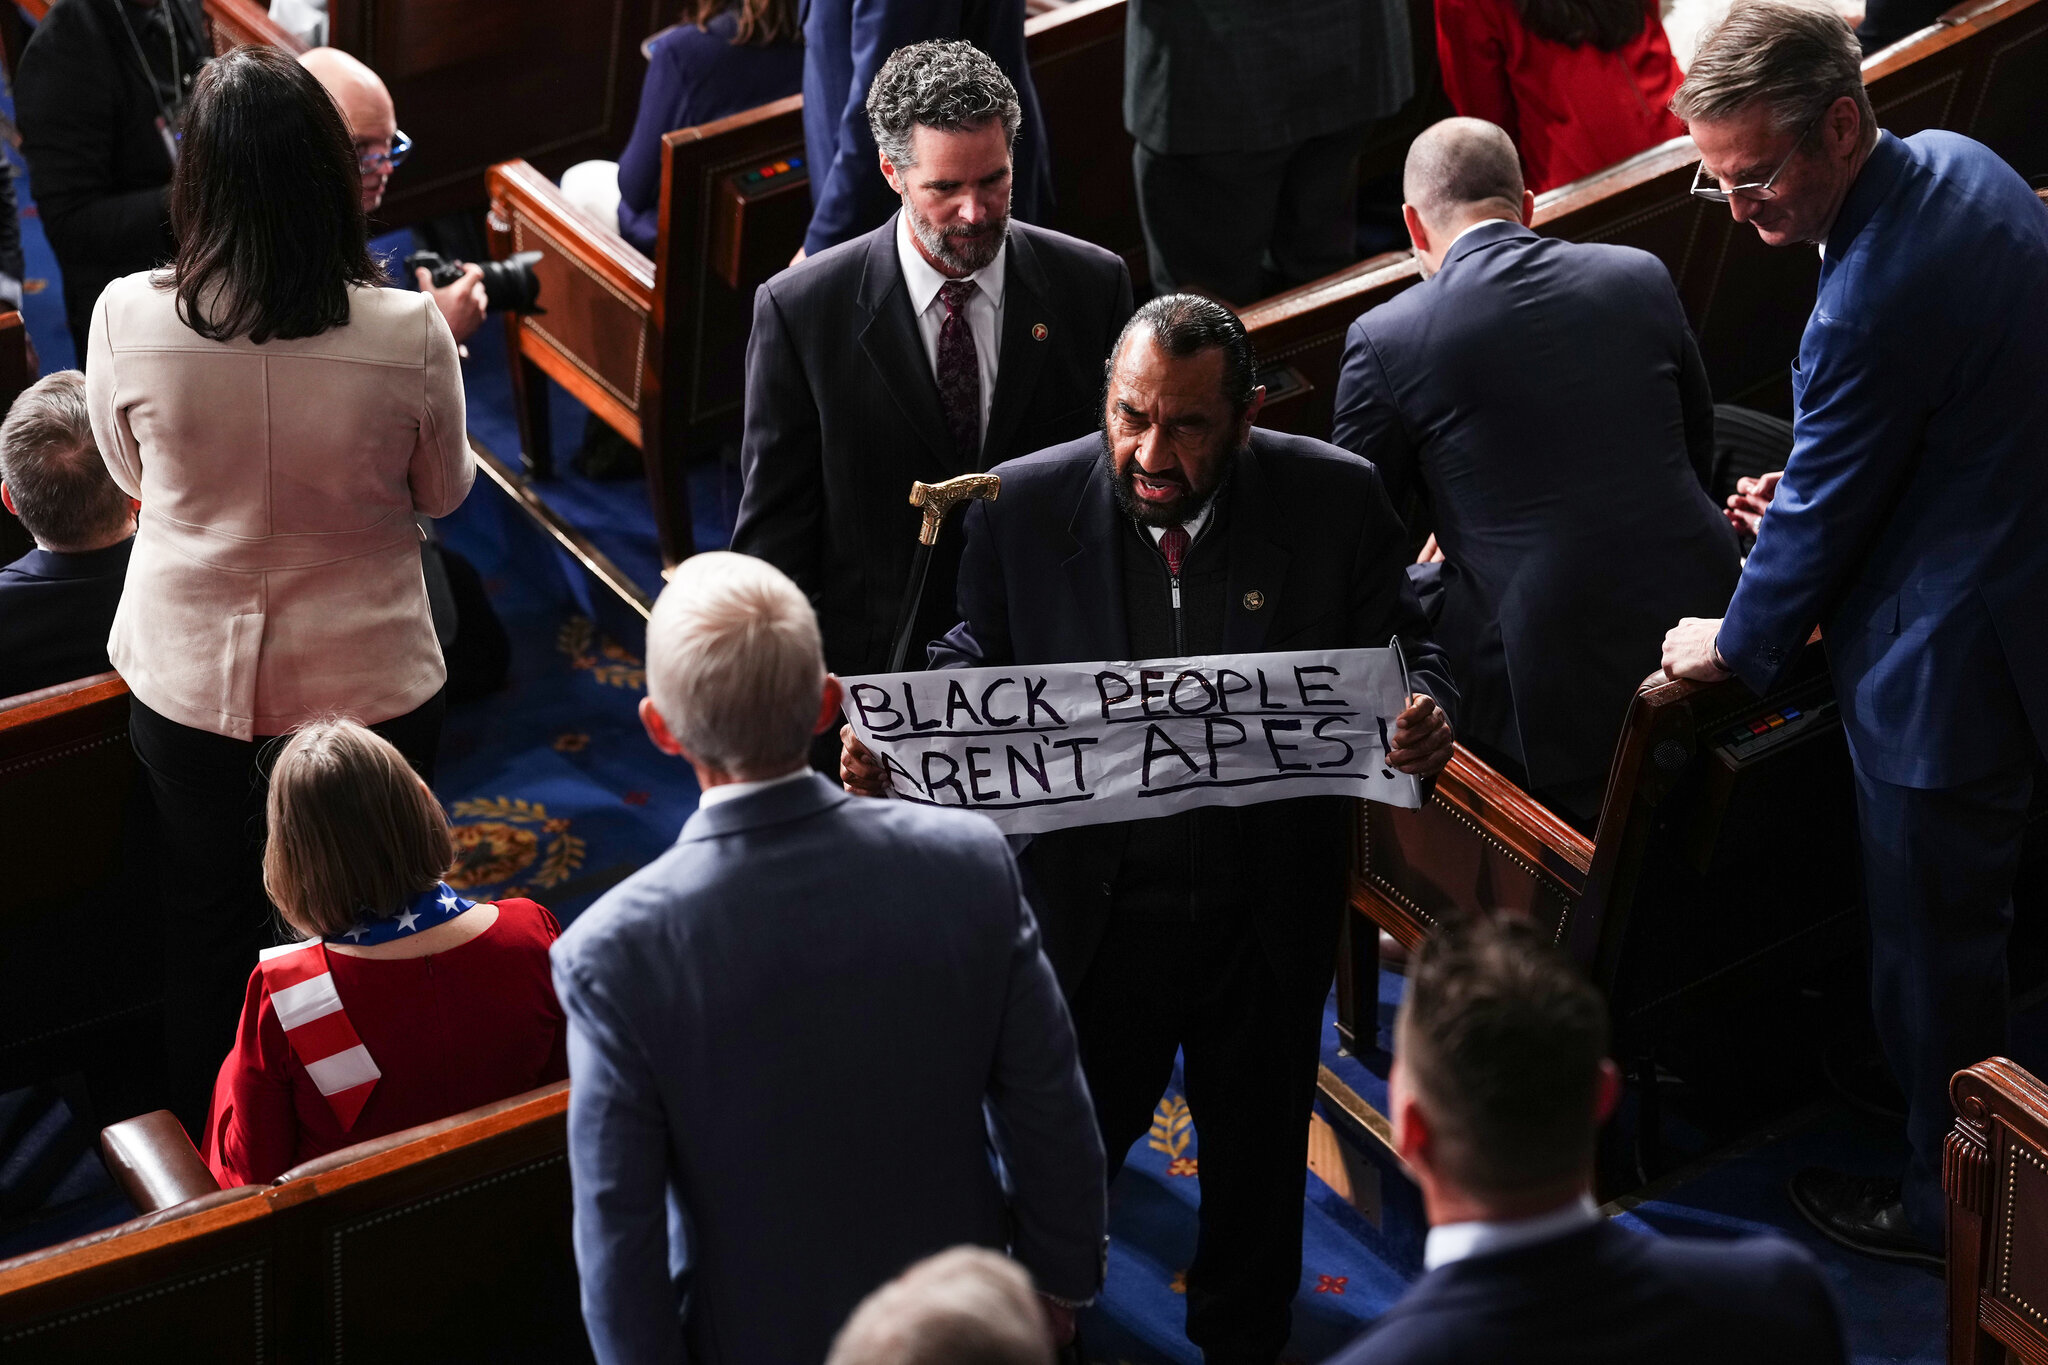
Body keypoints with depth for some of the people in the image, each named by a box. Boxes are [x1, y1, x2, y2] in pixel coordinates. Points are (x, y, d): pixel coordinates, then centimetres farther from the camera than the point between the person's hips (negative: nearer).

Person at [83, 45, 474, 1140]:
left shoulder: (127, 320, -20)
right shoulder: (407, 333, -24)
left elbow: (131, 475, -1)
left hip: (186, 679, 2)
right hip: (366, 678, -1)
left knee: (209, 925, 24)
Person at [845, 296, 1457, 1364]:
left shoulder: (1336, 499, -14)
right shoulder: (1025, 505, -14)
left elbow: (1400, 650, -4)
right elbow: (978, 662, -1)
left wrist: (1426, 715, -27)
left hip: (1269, 903, 1)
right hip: (1095, 901, -1)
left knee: (1257, 1138, 23)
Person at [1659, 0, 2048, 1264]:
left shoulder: (1872, 303, -33)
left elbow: (1822, 513, -18)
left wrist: (1735, 646, 0)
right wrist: (1811, 489, 16)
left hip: (1946, 658, -10)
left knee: (1935, 935, 9)